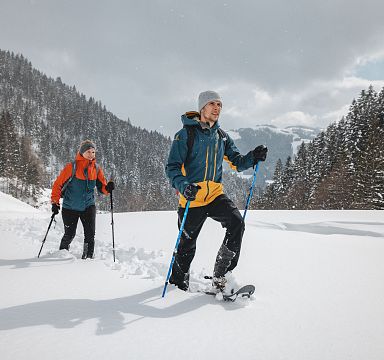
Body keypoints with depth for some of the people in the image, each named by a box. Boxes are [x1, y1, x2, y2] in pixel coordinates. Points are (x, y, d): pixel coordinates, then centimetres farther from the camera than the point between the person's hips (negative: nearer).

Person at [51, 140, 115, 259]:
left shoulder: (96, 169, 0)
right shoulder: (72, 167, -12)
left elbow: (102, 187, 4)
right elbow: (58, 184, -8)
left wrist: (108, 188, -19)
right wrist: (55, 202, -12)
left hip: (88, 207, 2)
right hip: (70, 207, -2)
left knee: (90, 234, -9)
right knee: (69, 234, 8)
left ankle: (88, 257, 5)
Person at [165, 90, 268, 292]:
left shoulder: (222, 136, 9)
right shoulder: (186, 134, -8)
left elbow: (236, 162, 10)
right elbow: (172, 168, -12)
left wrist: (253, 157, -10)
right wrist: (183, 186, -31)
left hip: (215, 194, 4)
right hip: (191, 198, -4)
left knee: (236, 223, -20)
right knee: (187, 246, 7)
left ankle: (220, 277, -10)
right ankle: (178, 282, 35)